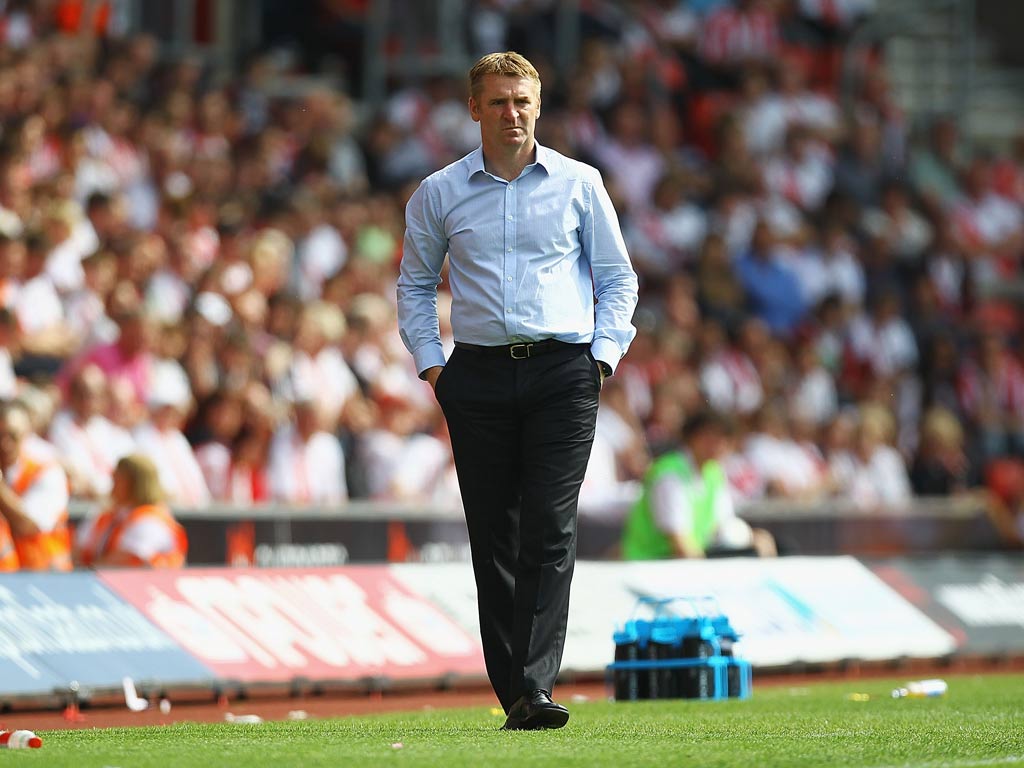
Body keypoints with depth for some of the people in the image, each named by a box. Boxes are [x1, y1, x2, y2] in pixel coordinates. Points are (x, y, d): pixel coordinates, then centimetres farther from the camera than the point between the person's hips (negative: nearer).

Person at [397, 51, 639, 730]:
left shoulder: (578, 184, 7)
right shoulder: (439, 193, 9)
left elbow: (617, 276, 13)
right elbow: (415, 284, 18)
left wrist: (603, 353, 1)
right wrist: (430, 363, 7)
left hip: (562, 373, -2)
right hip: (478, 377, 2)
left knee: (550, 532, -13)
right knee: (493, 539, 2)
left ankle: (536, 687, -19)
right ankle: (512, 696, 6)